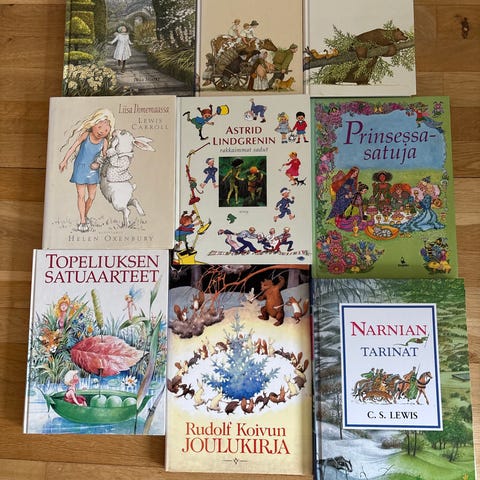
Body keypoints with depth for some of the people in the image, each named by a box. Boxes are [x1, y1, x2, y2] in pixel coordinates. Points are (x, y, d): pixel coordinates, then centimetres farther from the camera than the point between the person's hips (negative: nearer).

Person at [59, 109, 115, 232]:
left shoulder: (104, 142, -10)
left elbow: (104, 155, 0)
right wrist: (65, 160, -12)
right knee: (81, 195, -1)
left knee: (91, 197, 7)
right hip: (80, 168, -3)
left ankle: (85, 216, 29)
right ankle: (82, 221, 5)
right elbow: (73, 147, -11)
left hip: (93, 170, 3)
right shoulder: (85, 135, -16)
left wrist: (98, 163, -18)